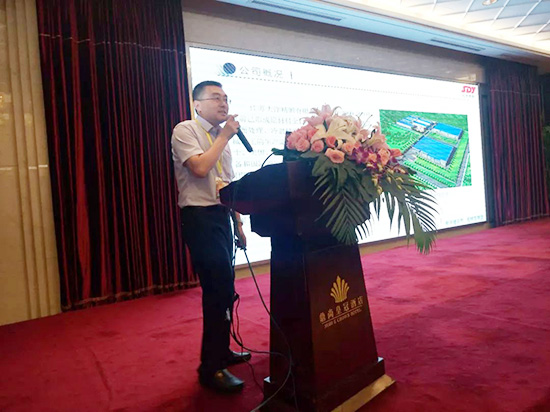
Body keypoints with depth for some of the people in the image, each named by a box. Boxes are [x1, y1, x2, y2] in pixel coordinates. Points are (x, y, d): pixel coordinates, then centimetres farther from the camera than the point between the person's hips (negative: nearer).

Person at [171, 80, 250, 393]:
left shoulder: (222, 137, 16)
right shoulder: (185, 131, -5)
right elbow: (200, 168, -23)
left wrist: (238, 223, 15)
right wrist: (224, 136, -12)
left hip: (222, 216, 8)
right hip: (200, 217, -8)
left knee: (224, 288, 14)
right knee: (219, 289, -10)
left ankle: (221, 351, 31)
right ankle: (211, 368, 3)